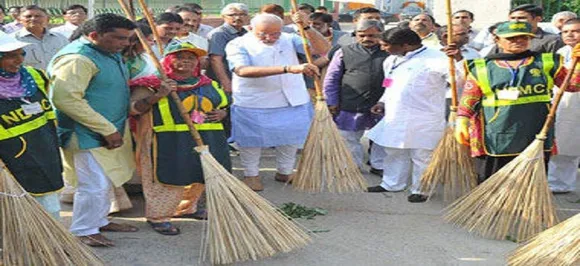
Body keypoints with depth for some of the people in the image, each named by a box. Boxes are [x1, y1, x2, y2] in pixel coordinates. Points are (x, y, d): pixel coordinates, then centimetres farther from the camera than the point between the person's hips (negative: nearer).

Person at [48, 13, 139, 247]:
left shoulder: (110, 53, 10)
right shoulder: (77, 58, -22)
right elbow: (66, 98, -30)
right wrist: (107, 130, -25)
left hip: (112, 131, 10)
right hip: (88, 134, -10)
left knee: (105, 181, 19)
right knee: (94, 184, -4)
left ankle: (99, 221, 34)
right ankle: (83, 231, 12)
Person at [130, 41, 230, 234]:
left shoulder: (209, 84, 15)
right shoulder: (154, 84, -2)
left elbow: (222, 106, 28)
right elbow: (132, 109, -9)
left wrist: (222, 113, 3)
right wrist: (156, 96, -23)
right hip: (168, 142, -5)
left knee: (200, 176, 13)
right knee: (168, 178, -2)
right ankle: (158, 217, 12)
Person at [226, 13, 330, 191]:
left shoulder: (289, 40, 2)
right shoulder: (238, 45, -11)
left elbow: (323, 49, -5)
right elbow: (243, 71, -31)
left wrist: (306, 28, -23)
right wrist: (288, 68, -38)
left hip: (293, 103, 4)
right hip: (253, 105, -3)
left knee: (291, 139, 14)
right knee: (252, 141, 9)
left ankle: (284, 172, 35)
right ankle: (251, 174, 31)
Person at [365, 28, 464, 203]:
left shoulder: (435, 58, -16)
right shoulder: (392, 61, 11)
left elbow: (460, 79, -23)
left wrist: (458, 60, -39)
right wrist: (383, 102, 14)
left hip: (422, 121, -8)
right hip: (394, 118, 8)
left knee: (421, 156, 4)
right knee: (394, 153, 20)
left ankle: (420, 190, 19)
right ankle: (391, 184, 37)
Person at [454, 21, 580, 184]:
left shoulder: (546, 63, 9)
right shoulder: (481, 68, 4)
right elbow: (468, 100, 3)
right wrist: (461, 120, -10)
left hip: (535, 141, 2)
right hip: (495, 142, -2)